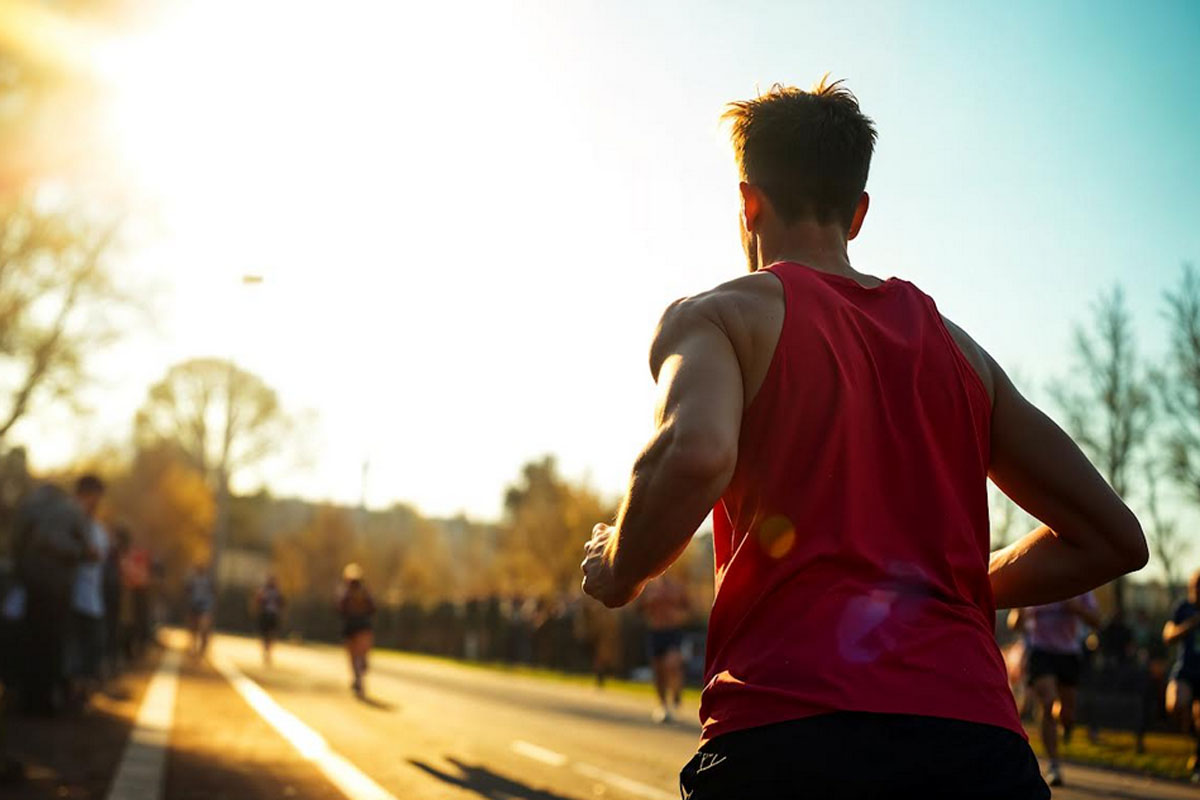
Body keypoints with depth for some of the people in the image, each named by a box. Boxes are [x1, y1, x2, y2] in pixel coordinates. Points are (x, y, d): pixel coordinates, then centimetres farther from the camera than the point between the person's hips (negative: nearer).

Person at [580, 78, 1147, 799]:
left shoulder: (718, 314, 6)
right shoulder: (956, 347, 20)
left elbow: (697, 453, -18)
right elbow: (1114, 538, 22)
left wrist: (618, 571, 2)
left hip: (785, 738, -3)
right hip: (977, 742, 4)